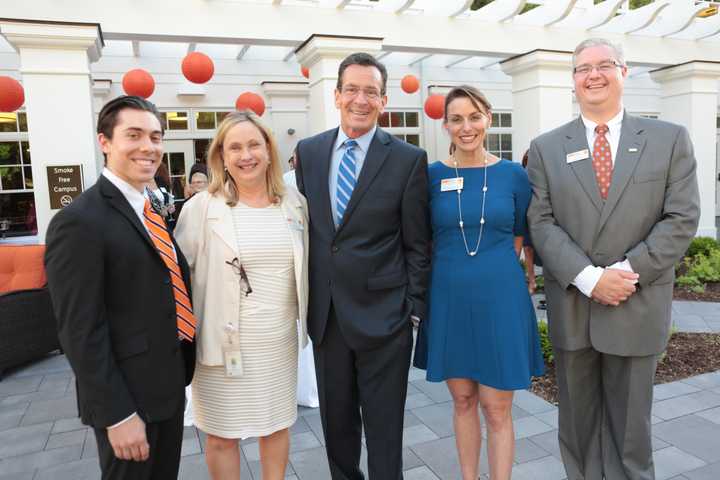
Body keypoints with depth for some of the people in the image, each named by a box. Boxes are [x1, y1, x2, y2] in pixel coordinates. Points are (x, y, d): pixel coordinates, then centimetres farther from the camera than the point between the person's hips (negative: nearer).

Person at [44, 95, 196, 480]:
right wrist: (118, 415, -19)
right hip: (128, 396, -8)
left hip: (169, 382, 8)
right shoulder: (79, 221, -20)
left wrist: (180, 370, 12)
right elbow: (81, 333, -21)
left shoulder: (150, 210, 8)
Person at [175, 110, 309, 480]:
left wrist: (302, 320, 13)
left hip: (280, 340, 3)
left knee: (277, 425, 19)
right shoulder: (201, 207, -9)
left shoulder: (294, 201, 2)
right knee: (221, 434, 12)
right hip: (225, 342, -3)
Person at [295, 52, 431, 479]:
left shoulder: (409, 159, -6)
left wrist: (414, 309, -5)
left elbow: (417, 244, -3)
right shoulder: (309, 151, 5)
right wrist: (304, 296, 8)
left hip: (383, 314, -3)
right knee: (336, 420, 20)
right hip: (325, 313, 4)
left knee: (384, 427, 10)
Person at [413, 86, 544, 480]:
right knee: (462, 400, 16)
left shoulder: (513, 174, -1)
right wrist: (457, 275, 6)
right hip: (449, 302, 1)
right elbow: (423, 242, 6)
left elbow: (518, 239, 8)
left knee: (497, 409, 6)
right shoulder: (431, 175, -2)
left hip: (500, 300, -1)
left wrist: (492, 271, 6)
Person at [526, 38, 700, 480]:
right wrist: (588, 277, -16)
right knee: (578, 421, 15)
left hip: (637, 307, 0)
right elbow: (541, 223, -4)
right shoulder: (546, 148, 4)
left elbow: (682, 219, -3)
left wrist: (629, 272, -15)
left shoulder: (670, 139, 3)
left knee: (630, 422, 13)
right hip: (571, 306, 1)